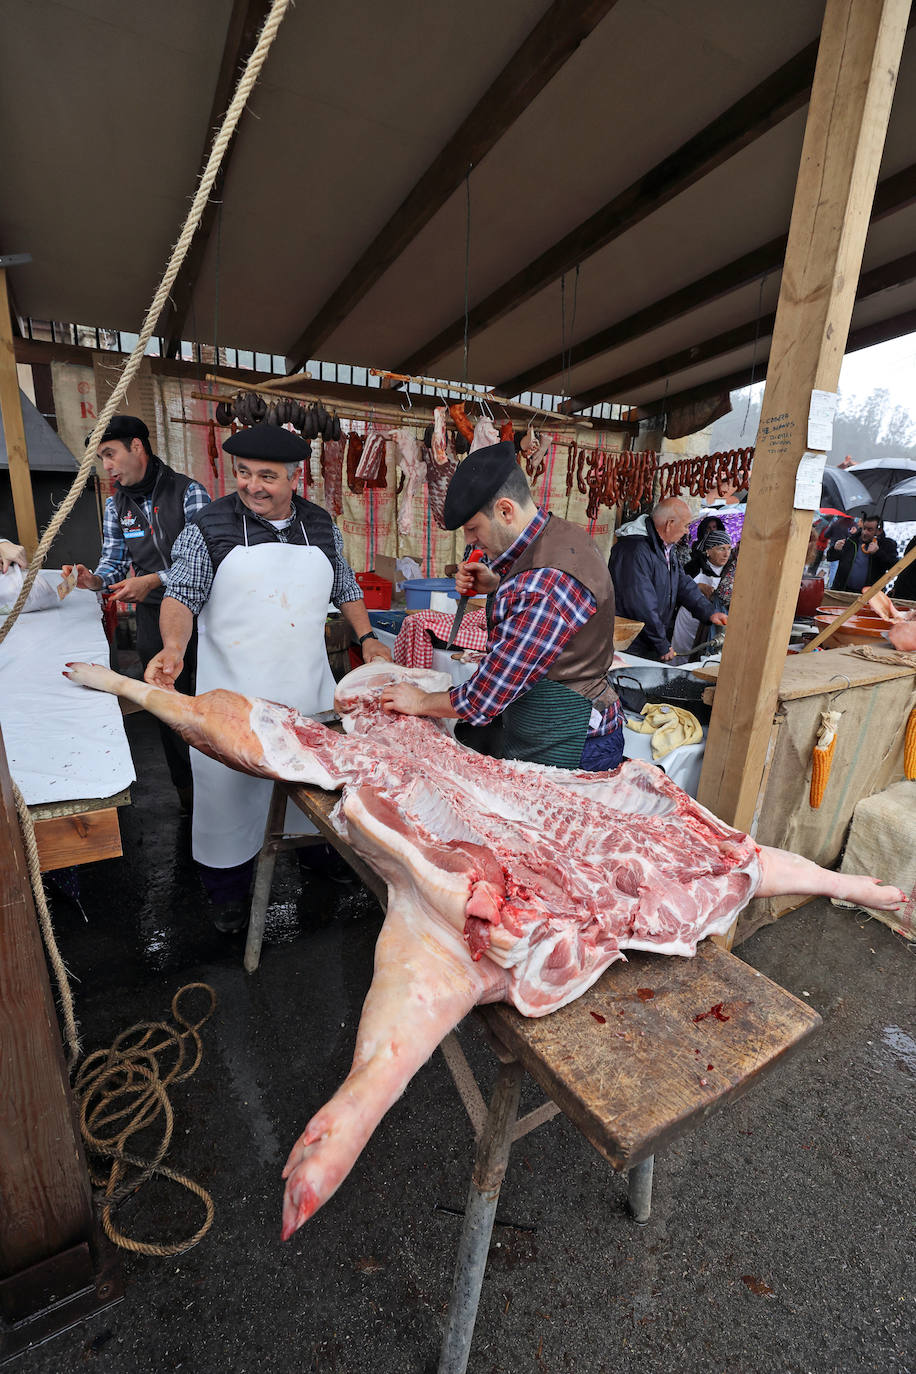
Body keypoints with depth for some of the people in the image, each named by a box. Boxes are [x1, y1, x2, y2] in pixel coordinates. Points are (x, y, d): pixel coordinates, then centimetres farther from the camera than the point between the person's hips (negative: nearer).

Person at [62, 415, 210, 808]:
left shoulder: (188, 491, -8)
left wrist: (153, 580, -21)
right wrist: (94, 579, -11)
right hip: (152, 618, 5)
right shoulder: (116, 504, 9)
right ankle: (186, 787, 24)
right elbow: (115, 561, 11)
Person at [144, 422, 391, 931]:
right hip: (233, 691, -2)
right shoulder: (209, 526, -5)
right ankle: (228, 887, 31)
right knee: (230, 784, 8)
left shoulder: (321, 525, 6)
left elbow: (345, 587, 16)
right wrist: (174, 646, -26)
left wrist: (366, 636, 7)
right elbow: (181, 596, -8)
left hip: (308, 687, 3)